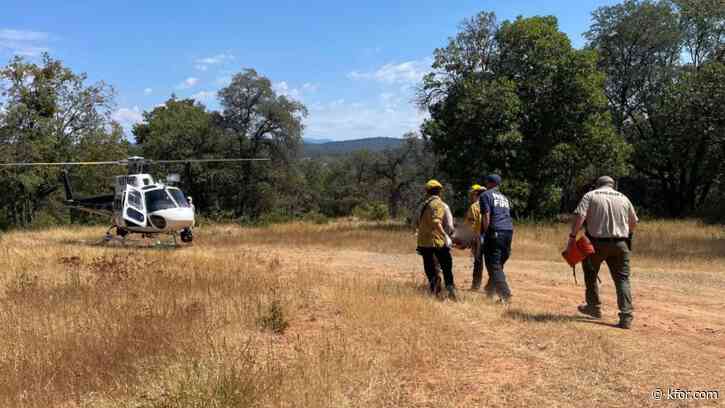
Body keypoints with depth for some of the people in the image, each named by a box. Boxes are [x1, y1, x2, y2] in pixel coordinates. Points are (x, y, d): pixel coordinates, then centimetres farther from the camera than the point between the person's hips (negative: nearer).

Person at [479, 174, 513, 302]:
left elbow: (486, 216, -8)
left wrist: (484, 234, -7)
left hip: (495, 232, -7)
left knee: (494, 265, -6)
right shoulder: (504, 198, 25)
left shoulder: (486, 195, 3)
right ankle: (490, 290, 27)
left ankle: (505, 295, -15)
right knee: (498, 264, 17)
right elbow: (507, 215, 20)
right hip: (509, 231, 7)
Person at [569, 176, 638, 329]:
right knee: (622, 279, 4)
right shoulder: (623, 198, 13)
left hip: (597, 243, -2)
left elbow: (579, 217, -12)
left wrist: (572, 236, -10)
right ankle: (626, 316, -7)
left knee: (590, 274, 20)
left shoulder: (590, 196, 2)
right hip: (620, 244, 2)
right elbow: (634, 222, 21)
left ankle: (594, 307, 28)